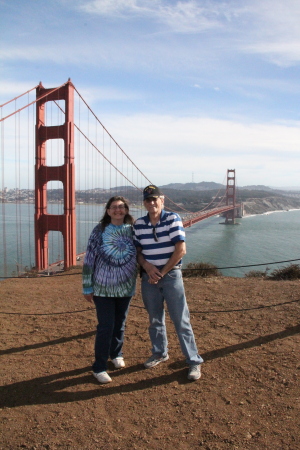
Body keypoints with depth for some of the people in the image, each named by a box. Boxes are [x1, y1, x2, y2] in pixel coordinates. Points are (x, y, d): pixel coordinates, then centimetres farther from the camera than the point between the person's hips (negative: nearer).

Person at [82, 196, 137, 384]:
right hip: (103, 287, -3)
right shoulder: (100, 231, -8)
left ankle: (116, 354, 40)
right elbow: (89, 259, -6)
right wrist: (87, 287, -6)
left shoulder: (132, 230, 1)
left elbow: (138, 255, 11)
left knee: (120, 323, 16)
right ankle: (99, 368, 11)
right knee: (106, 326, -3)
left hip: (126, 287, 3)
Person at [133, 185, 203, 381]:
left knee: (181, 321, 0)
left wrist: (162, 272, -12)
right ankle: (160, 353, 37)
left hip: (171, 275, -4)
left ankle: (194, 361, 12)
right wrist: (147, 266, -12)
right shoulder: (139, 224, 3)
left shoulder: (173, 219, -9)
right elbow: (137, 251, 8)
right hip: (149, 277, 4)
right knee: (155, 320, 17)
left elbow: (181, 250, -14)